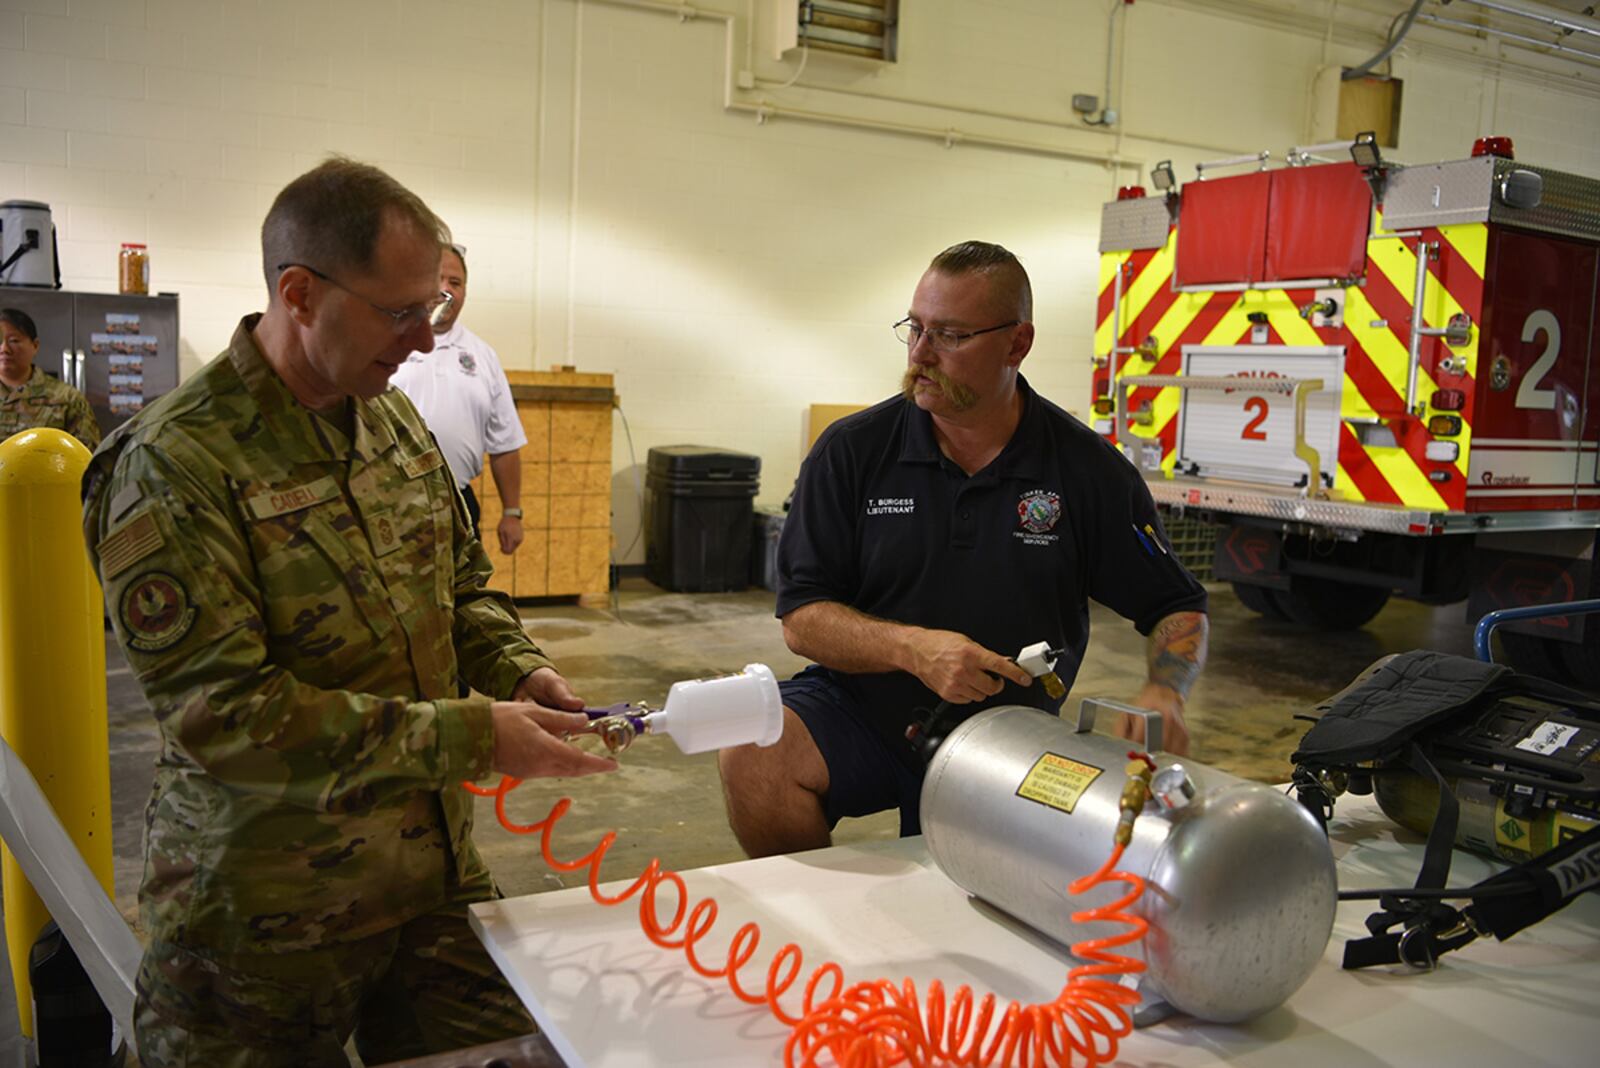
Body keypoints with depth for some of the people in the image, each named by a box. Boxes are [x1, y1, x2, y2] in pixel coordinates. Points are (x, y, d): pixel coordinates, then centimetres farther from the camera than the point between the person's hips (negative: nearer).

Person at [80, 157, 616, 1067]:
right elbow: (223, 715, -23)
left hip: (440, 879, 6)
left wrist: (517, 668, -4)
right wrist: (471, 737, -23)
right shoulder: (175, 467, -18)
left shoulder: (395, 420, 5)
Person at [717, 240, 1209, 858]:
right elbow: (801, 619, -6)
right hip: (858, 709, 0)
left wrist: (1163, 694, -17)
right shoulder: (851, 450, -4)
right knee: (752, 758, -28)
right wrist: (912, 647, -23)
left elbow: (1179, 609, 4)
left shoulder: (1088, 469, -3)